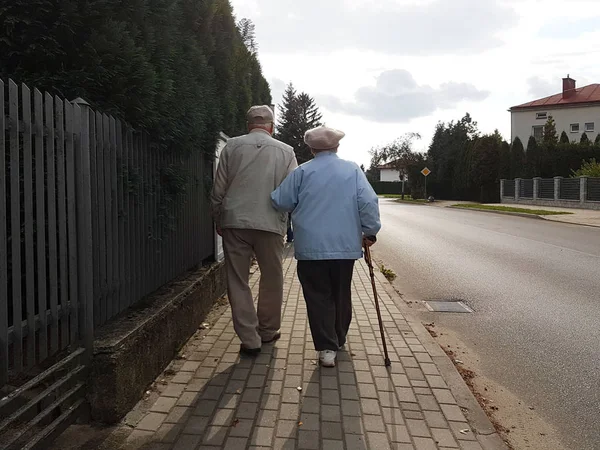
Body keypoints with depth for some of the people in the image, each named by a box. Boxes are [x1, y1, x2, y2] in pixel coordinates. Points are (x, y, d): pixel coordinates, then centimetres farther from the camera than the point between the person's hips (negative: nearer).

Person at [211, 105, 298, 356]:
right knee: (272, 280, 16)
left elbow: (218, 190, 5)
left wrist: (218, 220, 16)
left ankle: (250, 340, 7)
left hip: (234, 222, 0)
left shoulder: (232, 147, 4)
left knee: (238, 282, 7)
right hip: (270, 223, 0)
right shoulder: (286, 151, 4)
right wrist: (292, 225, 18)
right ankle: (267, 331, 28)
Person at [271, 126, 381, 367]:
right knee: (341, 294, 17)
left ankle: (326, 348, 0)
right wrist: (370, 231, 2)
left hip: (310, 247, -2)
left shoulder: (302, 172, -1)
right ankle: (339, 340, 32)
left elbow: (280, 202, 1)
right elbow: (368, 202, -7)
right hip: (345, 246, 2)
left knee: (318, 297, 5)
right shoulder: (352, 170, 2)